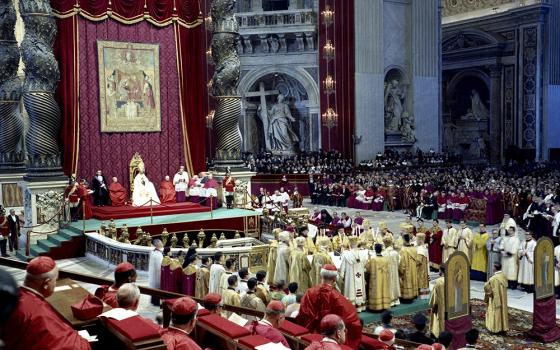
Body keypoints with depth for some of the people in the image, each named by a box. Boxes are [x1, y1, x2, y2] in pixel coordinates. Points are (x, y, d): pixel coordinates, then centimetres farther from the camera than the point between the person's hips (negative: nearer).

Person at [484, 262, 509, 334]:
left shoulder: (493, 278, -25)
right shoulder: (504, 277, -4)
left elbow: (486, 287, -17)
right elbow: (505, 286, 9)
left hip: (495, 299, -6)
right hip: (503, 299, 6)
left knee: (495, 312, 4)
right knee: (502, 311, 15)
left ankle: (495, 328, 12)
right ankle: (503, 327, 23)